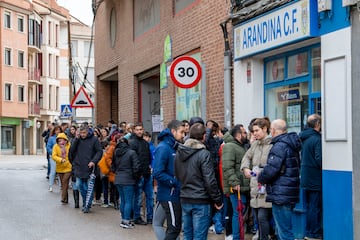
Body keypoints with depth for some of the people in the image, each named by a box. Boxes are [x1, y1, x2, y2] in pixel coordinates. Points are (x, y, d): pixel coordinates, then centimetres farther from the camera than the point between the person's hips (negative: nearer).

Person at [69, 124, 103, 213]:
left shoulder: (94, 139, -5)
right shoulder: (78, 139, 7)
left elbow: (99, 151, -5)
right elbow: (72, 150, -1)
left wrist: (93, 161, -17)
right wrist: (76, 139, -10)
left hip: (89, 167, -4)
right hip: (79, 167, 4)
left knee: (89, 187, 0)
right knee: (79, 185, 7)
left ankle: (87, 205, 8)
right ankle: (85, 203, 25)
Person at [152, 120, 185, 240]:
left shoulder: (175, 147, 11)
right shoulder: (163, 148, -15)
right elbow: (158, 173, -22)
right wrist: (175, 183, -19)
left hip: (176, 194, 8)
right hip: (169, 195, -8)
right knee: (174, 228, -4)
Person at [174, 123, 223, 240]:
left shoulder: (179, 152, 6)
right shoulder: (203, 153, -15)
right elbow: (210, 180, -16)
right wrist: (218, 199, -7)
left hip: (184, 200, 7)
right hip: (201, 201, -6)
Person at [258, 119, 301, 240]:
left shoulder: (280, 146, -15)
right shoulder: (291, 145, 16)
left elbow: (271, 169, -21)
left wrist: (260, 178, -1)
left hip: (281, 194, -10)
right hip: (290, 193, 10)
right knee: (281, 230, 19)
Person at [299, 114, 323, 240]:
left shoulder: (303, 138, 9)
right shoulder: (317, 139, -18)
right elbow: (320, 160, -23)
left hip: (306, 178, 9)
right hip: (315, 179, -9)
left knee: (309, 205, 17)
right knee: (315, 207, -1)